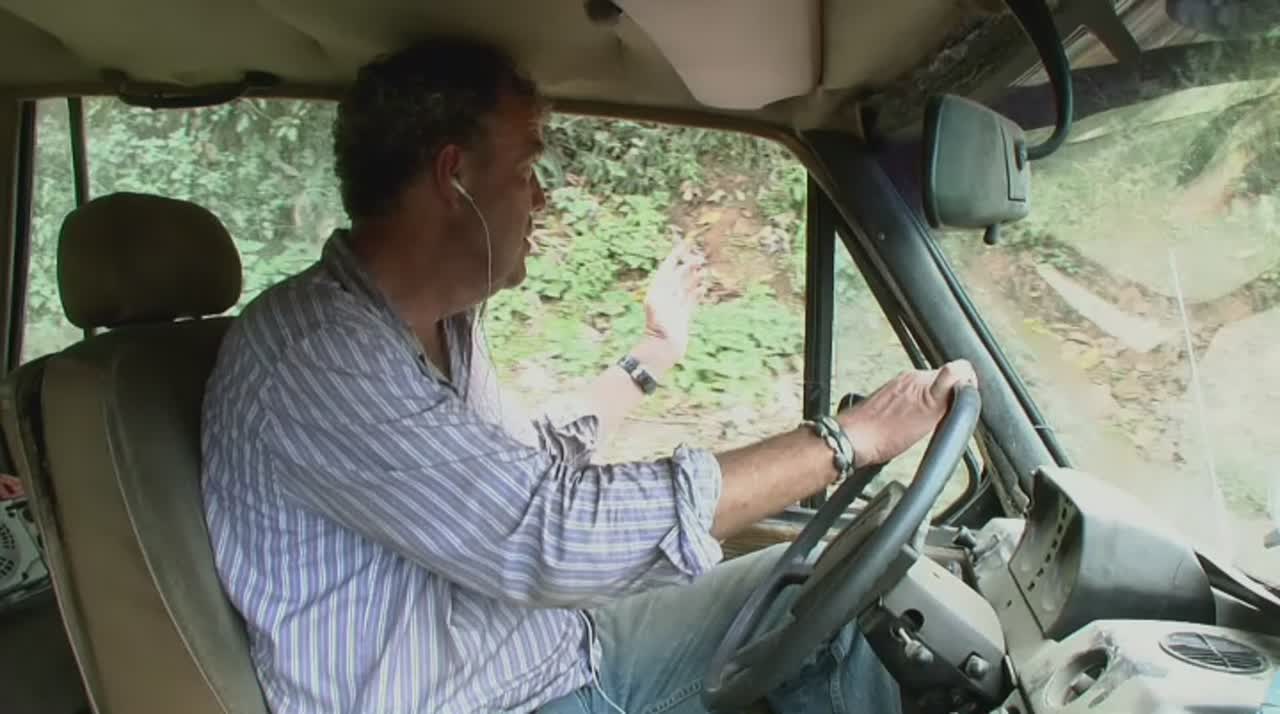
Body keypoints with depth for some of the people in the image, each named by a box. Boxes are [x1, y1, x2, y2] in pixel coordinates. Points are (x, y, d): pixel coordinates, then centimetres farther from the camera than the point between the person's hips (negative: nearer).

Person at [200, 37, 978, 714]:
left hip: (558, 645, 8)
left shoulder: (445, 320, 4)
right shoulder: (311, 346, -26)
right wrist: (849, 438, -27)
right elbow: (554, 533, -34)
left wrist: (655, 354, 25)